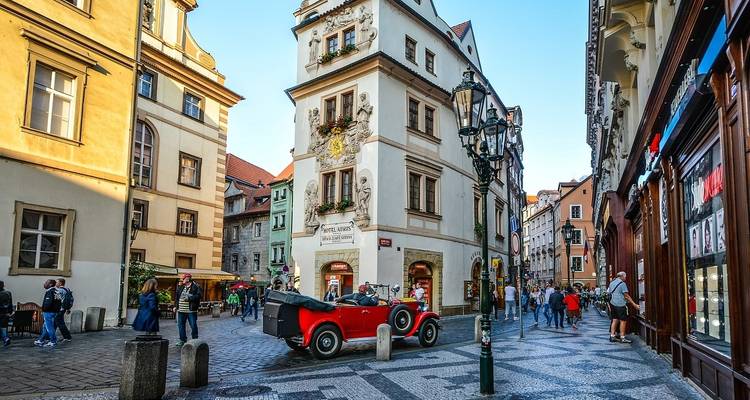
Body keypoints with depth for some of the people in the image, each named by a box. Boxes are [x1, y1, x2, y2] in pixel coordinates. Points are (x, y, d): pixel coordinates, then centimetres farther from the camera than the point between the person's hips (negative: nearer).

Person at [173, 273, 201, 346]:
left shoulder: (196, 287, -7)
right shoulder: (181, 287, 14)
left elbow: (199, 296, -17)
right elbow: (177, 296, 22)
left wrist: (189, 298, -21)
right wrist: (175, 305, 14)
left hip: (191, 310, -6)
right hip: (181, 310, 6)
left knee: (193, 326, 0)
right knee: (180, 325, 11)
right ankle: (182, 340, 24)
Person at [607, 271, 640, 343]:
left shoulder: (612, 283, 14)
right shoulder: (622, 284, -9)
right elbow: (627, 296, -10)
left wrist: (610, 306, 23)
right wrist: (635, 305, -7)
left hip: (613, 304, 8)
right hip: (620, 305, -8)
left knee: (615, 320, 11)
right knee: (623, 321, -3)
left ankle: (612, 336, 10)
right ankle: (622, 338, -4)